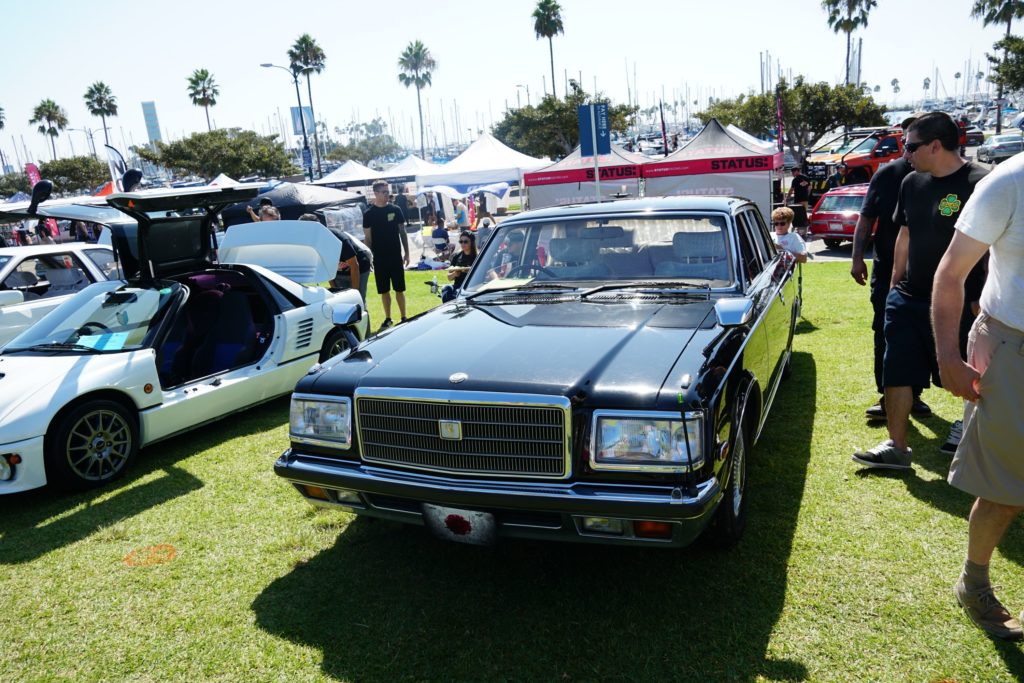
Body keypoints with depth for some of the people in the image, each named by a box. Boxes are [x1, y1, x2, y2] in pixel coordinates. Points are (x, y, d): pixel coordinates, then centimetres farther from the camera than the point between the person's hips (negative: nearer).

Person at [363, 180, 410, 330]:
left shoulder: (395, 210, 2)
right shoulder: (369, 214, 0)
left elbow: (402, 232, 6)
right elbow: (368, 238, 2)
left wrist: (406, 253, 2)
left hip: (396, 256, 0)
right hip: (379, 259, 0)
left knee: (399, 289, 4)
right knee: (384, 291, 7)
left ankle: (403, 318, 13)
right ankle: (388, 318, 18)